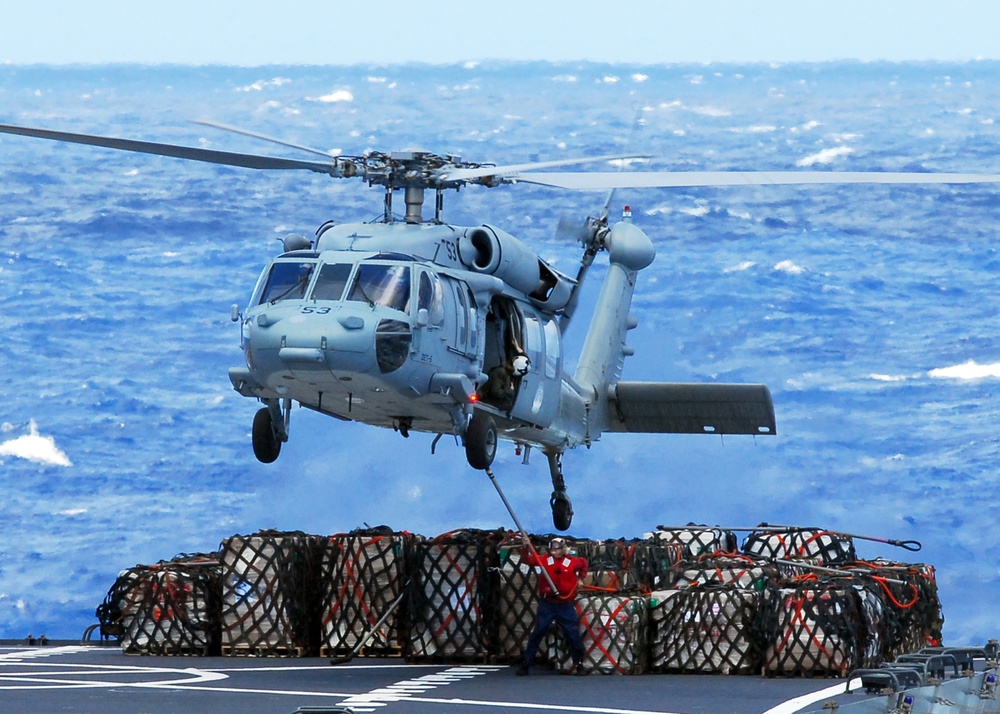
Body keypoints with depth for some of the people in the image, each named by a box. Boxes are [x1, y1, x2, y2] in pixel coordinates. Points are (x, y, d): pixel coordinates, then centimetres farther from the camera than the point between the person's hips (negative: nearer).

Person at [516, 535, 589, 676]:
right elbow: (527, 560, -13)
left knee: (574, 635, 5)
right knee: (537, 634, -1)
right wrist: (526, 547, -29)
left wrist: (580, 578, 18)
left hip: (566, 605, 1)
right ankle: (526, 664, 3)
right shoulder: (545, 560, -1)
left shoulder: (572, 562, 1)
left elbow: (584, 563, 23)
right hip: (547, 604, -1)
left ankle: (579, 664, 19)